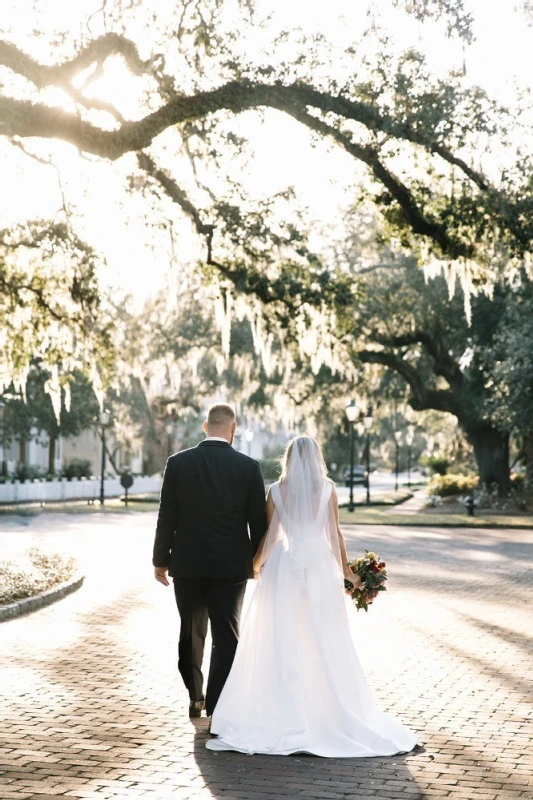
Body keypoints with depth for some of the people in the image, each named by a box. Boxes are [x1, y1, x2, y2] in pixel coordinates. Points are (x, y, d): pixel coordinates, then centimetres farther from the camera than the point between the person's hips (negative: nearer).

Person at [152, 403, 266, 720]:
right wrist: (257, 562, 12)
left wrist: (161, 560, 8)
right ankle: (217, 709, 0)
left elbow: (167, 517, -3)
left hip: (187, 564, 2)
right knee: (226, 638, 3)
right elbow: (258, 522, -3)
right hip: (230, 566, -2)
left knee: (191, 633, 19)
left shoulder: (178, 463, -5)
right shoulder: (249, 467, -7)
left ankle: (196, 699, 31)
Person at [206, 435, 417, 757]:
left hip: (284, 567, 1)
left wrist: (257, 564, 18)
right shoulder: (327, 489, -1)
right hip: (319, 565, -1)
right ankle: (331, 713, 6)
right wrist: (347, 571, 8)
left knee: (283, 643, 5)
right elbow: (335, 533, -1)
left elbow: (270, 534, 1)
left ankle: (286, 715, 8)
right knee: (325, 644, 4)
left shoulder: (276, 491, 0)